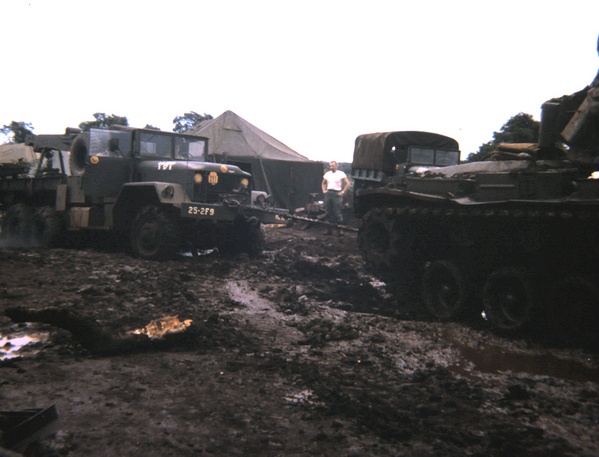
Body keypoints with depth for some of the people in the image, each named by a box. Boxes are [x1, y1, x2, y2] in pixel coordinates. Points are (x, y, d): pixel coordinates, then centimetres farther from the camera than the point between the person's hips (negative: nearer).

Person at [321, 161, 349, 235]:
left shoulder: (341, 174, -1)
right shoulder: (327, 174, 14)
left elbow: (347, 184, -2)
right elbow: (323, 183, 27)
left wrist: (342, 192, -8)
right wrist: (324, 190, 12)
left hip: (337, 194, -5)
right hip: (328, 193, 5)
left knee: (337, 213, -6)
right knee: (328, 212, 6)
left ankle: (340, 229, 1)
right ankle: (329, 229, 13)